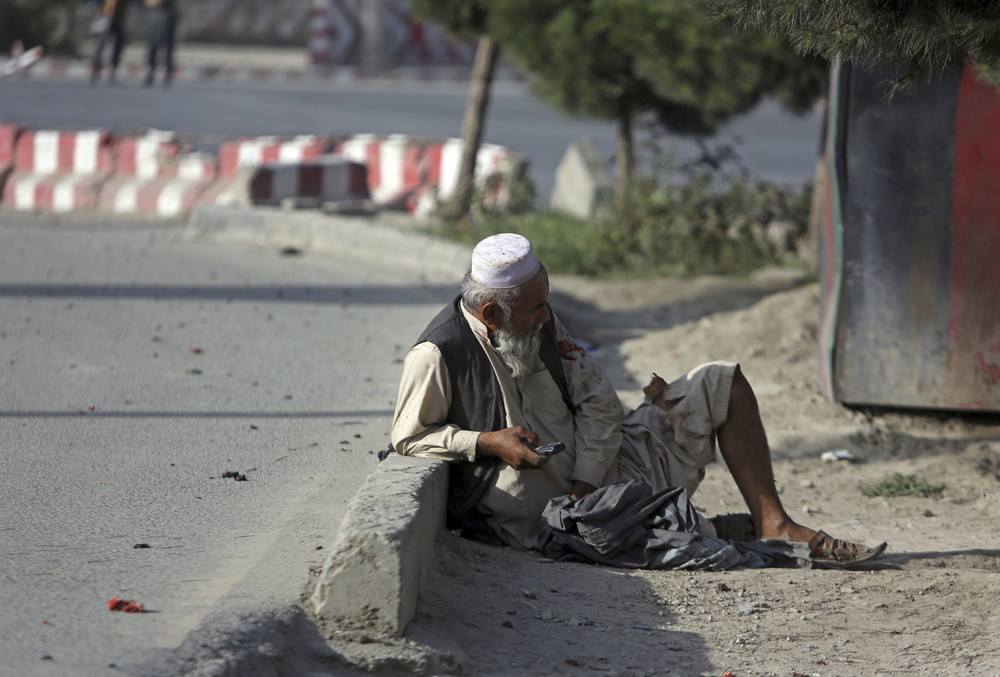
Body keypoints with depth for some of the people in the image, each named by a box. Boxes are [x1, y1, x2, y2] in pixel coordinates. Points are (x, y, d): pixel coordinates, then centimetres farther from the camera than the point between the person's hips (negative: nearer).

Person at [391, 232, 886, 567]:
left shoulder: (542, 327, 4)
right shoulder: (437, 356, -17)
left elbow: (598, 401, 5)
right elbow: (409, 438, -11)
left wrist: (585, 485, -10)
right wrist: (488, 442, -24)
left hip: (598, 474, 8)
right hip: (544, 522, -8)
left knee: (723, 384, 6)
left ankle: (772, 523, -1)